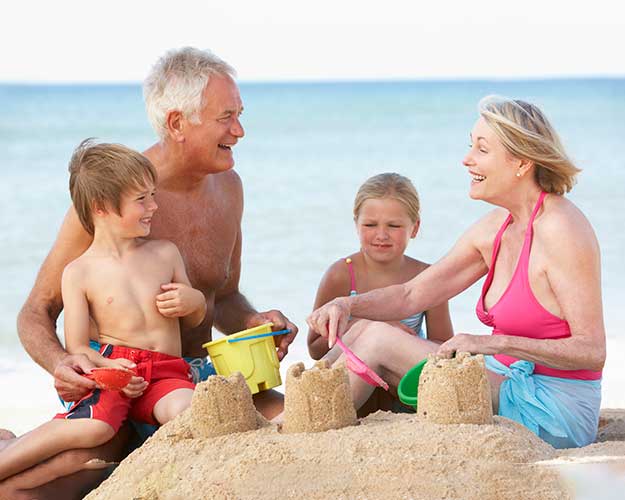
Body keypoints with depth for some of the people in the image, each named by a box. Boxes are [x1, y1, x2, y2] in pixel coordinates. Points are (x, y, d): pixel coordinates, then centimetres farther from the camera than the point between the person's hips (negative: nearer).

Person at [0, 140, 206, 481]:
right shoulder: (79, 273, 3)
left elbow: (194, 320, 26)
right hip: (114, 366, -3)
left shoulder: (165, 254, 15)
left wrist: (193, 301, 2)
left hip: (167, 373, 3)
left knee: (188, 412, -33)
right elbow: (76, 347, 0)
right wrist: (106, 366, -21)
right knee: (95, 426, -35)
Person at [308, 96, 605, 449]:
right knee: (363, 330, 6)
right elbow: (411, 295, 13)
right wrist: (348, 305, -5)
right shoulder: (496, 227, 9)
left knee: (377, 340, -12)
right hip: (513, 388, 9)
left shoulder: (560, 228, -17)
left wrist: (495, 343, -29)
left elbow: (592, 351, -22)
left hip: (552, 416, -9)